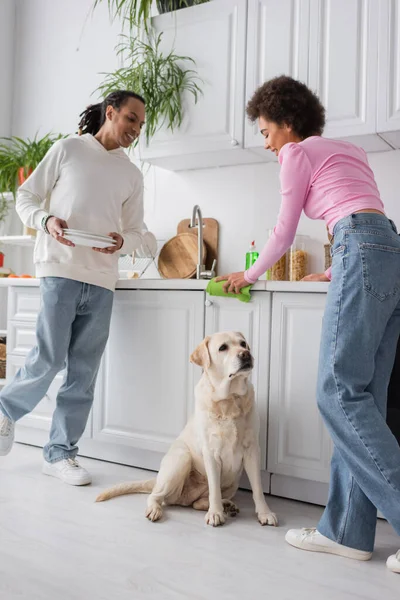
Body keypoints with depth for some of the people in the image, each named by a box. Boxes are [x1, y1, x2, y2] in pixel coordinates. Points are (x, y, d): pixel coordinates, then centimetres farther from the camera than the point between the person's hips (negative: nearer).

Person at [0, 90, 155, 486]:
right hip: (61, 269, -4)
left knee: (84, 371, 3)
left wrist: (122, 241, -6)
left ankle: (60, 453, 14)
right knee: (49, 357, -10)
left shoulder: (132, 175, 17)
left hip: (102, 279, 4)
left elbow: (136, 232, 17)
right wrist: (46, 221, -12)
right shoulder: (68, 149, 7)